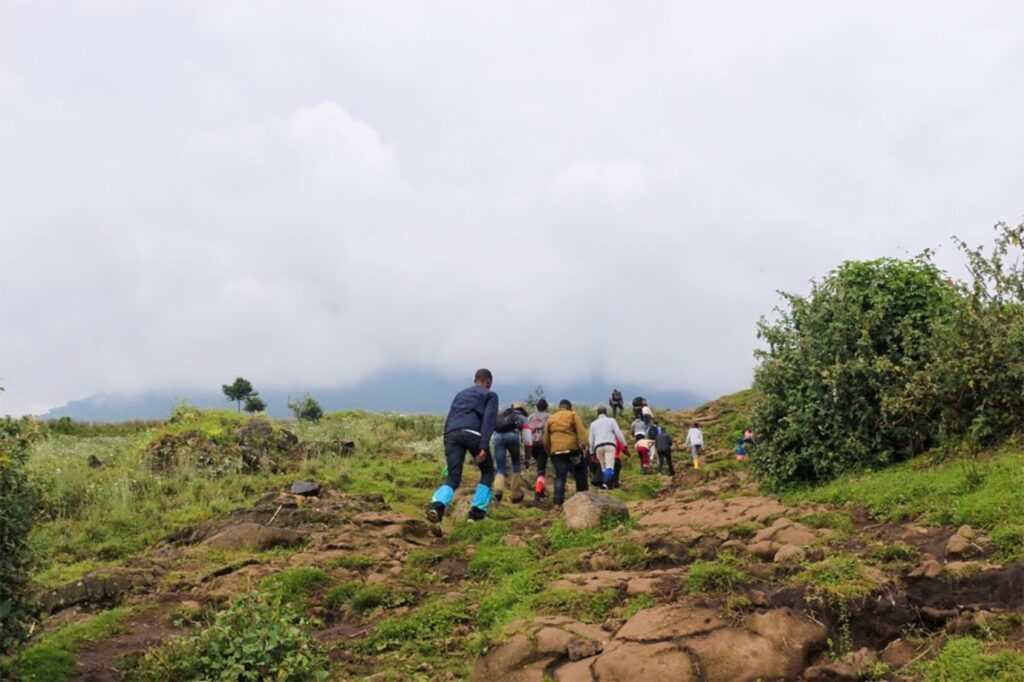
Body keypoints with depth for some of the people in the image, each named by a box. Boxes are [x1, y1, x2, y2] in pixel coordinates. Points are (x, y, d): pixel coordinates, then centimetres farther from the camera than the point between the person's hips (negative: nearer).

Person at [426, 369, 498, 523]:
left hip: (452, 435, 4)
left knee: (453, 477, 3)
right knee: (487, 472, 18)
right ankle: (477, 512, 10)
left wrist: (447, 446, 25)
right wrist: (484, 447, -10)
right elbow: (488, 420, -2)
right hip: (473, 434, -4)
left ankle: (437, 505, -27)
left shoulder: (460, 394, 31)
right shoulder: (490, 395, 15)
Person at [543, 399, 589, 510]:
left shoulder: (550, 419, 18)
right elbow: (581, 430, -8)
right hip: (572, 449, -3)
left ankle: (558, 503, -8)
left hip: (556, 452, 3)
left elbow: (546, 439, 17)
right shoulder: (573, 415, 8)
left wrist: (549, 453, 24)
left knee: (560, 477, 3)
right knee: (580, 473, 13)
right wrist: (584, 444, -15)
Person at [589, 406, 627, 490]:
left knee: (603, 468, 12)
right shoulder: (611, 421, 14)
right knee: (609, 466, -16)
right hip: (610, 445, -3)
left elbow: (591, 439, 19)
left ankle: (605, 483, 3)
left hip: (598, 446, 3)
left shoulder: (593, 423, 22)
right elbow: (618, 433, 5)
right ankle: (606, 482, -38)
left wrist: (592, 452, 24)